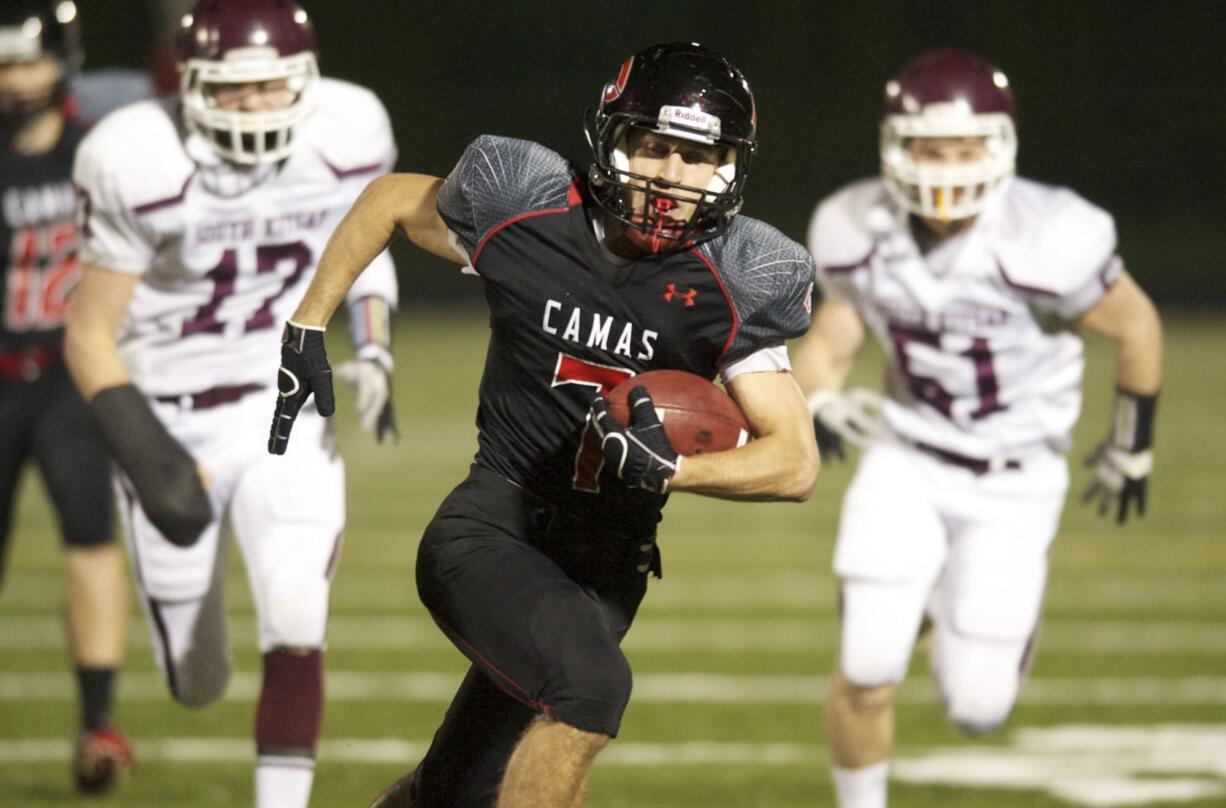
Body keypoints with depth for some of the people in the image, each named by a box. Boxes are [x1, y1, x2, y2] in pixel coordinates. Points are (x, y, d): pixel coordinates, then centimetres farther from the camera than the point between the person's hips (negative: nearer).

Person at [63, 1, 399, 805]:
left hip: (287, 414, 1)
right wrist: (146, 457, -23)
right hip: (173, 426, -1)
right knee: (199, 684, 11)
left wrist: (374, 350, -3)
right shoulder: (141, 164, -22)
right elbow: (91, 336, -13)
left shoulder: (345, 137, -12)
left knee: (296, 633, -19)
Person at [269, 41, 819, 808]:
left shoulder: (733, 286, -8)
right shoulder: (522, 208, -9)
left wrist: (670, 468, -27)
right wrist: (307, 330, 9)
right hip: (490, 531, -3)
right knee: (591, 684, -32)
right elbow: (390, 201, 12)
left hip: (605, 566, 3)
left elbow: (797, 462, -10)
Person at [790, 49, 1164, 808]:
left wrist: (1132, 447, 4)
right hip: (907, 460, 2)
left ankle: (1007, 623, 36)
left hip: (1011, 482, -2)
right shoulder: (860, 231, -13)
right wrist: (823, 408, -21)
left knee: (975, 708, -2)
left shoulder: (1043, 241, -26)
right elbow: (829, 344, 2)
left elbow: (1137, 325, -9)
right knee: (867, 672, -12)